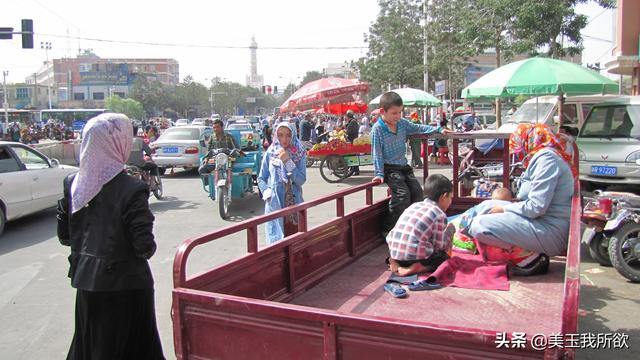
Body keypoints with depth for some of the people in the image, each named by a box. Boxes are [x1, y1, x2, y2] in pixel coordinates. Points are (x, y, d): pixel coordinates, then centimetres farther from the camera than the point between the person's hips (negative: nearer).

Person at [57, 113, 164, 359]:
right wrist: (148, 247, 1)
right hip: (126, 284, -5)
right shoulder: (131, 190, -21)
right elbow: (145, 247, -21)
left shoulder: (73, 185, -4)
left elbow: (64, 236, 5)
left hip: (86, 283, 6)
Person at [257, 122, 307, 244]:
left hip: (294, 203, 0)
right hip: (274, 204, 0)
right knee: (276, 238, 3)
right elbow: (261, 178, 8)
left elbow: (301, 180, -10)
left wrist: (288, 161, -18)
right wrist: (268, 193, -7)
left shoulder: (300, 154, -1)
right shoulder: (270, 153, 0)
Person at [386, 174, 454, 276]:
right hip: (415, 256, -7)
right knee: (444, 257, 14)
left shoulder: (414, 205, 16)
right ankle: (419, 268, -10)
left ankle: (396, 264, 7)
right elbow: (439, 245, -2)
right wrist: (449, 231, 13)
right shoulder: (440, 215, -4)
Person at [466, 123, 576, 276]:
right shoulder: (545, 156, 19)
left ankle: (531, 256, -10)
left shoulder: (547, 158, -13)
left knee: (479, 226, -23)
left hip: (550, 233, -11)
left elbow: (536, 207, -21)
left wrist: (504, 209, -6)